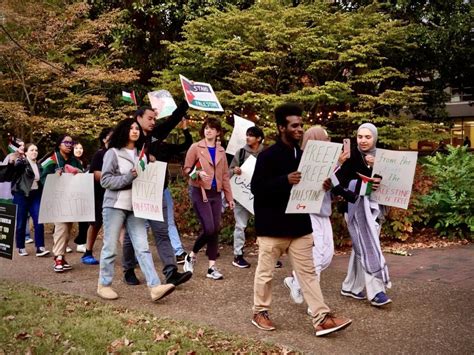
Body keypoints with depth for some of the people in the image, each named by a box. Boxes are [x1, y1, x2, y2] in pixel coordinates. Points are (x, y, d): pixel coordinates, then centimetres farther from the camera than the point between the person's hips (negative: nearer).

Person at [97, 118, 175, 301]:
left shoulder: (141, 154, 14)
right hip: (115, 206, -4)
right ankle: (104, 285, 18)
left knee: (143, 248, -4)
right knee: (110, 248, 3)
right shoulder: (113, 153, -3)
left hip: (135, 207, 4)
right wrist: (129, 177, -18)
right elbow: (105, 180, -10)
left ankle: (155, 287, -11)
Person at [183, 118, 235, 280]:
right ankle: (192, 256, 12)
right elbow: (186, 169, -2)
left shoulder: (221, 151, 13)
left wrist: (229, 197, 12)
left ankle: (212, 267, 10)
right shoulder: (195, 147, -1)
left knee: (216, 230, 2)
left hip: (216, 193, 5)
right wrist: (198, 173, -22)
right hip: (200, 192, -5)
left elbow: (225, 175, 14)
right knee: (209, 229, -13)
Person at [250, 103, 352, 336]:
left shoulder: (302, 155, 10)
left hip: (299, 225, 6)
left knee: (308, 272, 7)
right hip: (272, 226, -6)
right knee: (265, 273, 8)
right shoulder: (268, 156, -11)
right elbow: (257, 188, -17)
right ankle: (260, 312, 25)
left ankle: (321, 319, 9)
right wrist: (286, 180, -28)